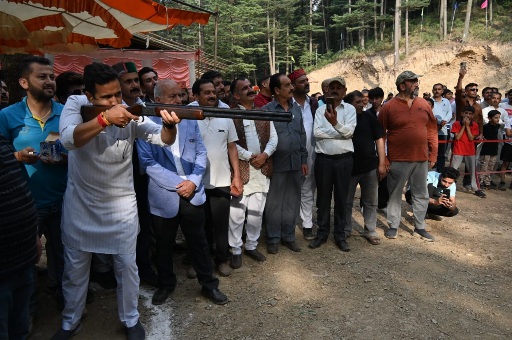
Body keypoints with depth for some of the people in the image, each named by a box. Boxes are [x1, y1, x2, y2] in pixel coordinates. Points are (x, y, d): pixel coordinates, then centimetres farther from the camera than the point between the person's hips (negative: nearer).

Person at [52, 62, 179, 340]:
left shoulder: (129, 113, -11)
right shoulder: (75, 104, -12)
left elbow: (164, 139, -19)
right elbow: (69, 139, -30)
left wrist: (169, 124, -42)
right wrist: (105, 118, -44)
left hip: (121, 204, 0)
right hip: (80, 204, 1)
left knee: (126, 266, 10)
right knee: (74, 268, 17)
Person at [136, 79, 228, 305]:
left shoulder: (190, 121, 5)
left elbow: (201, 153, 5)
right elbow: (147, 162, -14)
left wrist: (193, 181, -10)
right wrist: (178, 183, -16)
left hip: (193, 194, 3)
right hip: (163, 197, -2)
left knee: (198, 242, 14)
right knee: (164, 245, 16)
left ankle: (209, 284, 30)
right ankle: (166, 284, 38)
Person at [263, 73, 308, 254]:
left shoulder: (297, 108, 10)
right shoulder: (266, 110, -7)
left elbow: (302, 135, 13)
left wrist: (304, 160, 10)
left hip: (295, 163, 5)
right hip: (276, 164, -5)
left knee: (292, 202, 12)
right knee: (274, 202, 6)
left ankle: (288, 236, 26)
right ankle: (273, 238, 20)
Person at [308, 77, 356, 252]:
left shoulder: (350, 109, 3)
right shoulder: (321, 109, 6)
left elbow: (349, 131, -11)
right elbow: (317, 133, -8)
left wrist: (335, 122, -28)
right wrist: (340, 132, -10)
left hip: (344, 159, -1)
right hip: (323, 158, 1)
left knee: (341, 197, 8)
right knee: (323, 197, 8)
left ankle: (340, 235, 19)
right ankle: (322, 232, 21)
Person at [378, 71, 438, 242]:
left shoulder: (424, 104, 6)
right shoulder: (389, 107, -6)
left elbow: (432, 130, 10)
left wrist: (433, 154, 5)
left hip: (422, 159, 4)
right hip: (398, 160, -4)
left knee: (421, 194, 13)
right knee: (395, 194, 8)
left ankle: (420, 226, 27)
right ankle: (393, 226, 22)